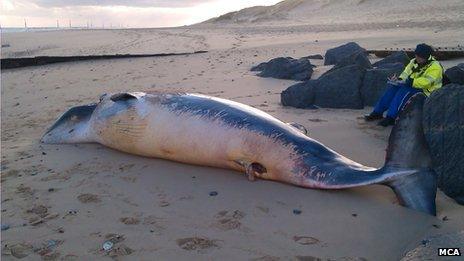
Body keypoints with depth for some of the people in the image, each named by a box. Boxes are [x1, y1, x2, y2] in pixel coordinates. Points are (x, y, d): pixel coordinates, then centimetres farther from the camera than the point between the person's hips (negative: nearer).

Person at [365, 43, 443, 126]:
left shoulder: (435, 67, -14)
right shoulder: (414, 62, 10)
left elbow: (426, 82, -27)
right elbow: (406, 73, 10)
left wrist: (410, 82, -34)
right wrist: (399, 79, -12)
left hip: (426, 91, -7)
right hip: (413, 86, 7)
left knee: (404, 90, -33)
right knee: (393, 87, -17)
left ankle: (390, 117, -37)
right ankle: (377, 112, -21)